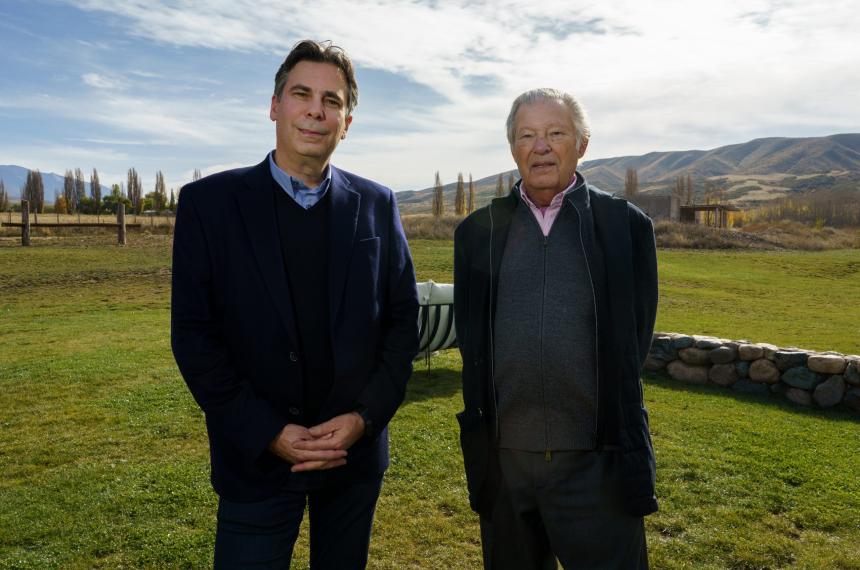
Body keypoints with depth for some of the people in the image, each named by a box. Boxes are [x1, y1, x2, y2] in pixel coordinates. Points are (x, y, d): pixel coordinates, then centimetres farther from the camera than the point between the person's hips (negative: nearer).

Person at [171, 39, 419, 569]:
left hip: (357, 450, 3)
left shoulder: (377, 204, 1)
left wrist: (365, 417, -9)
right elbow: (193, 333, -7)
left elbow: (403, 317, 2)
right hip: (257, 457, -2)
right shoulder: (209, 201, -5)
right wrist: (267, 433, -13)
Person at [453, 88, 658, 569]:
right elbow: (470, 337, 6)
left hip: (598, 457, -1)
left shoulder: (626, 224, 0)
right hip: (503, 456, 2)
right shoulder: (479, 231, 4)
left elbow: (634, 339, 2)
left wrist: (603, 410, 2)